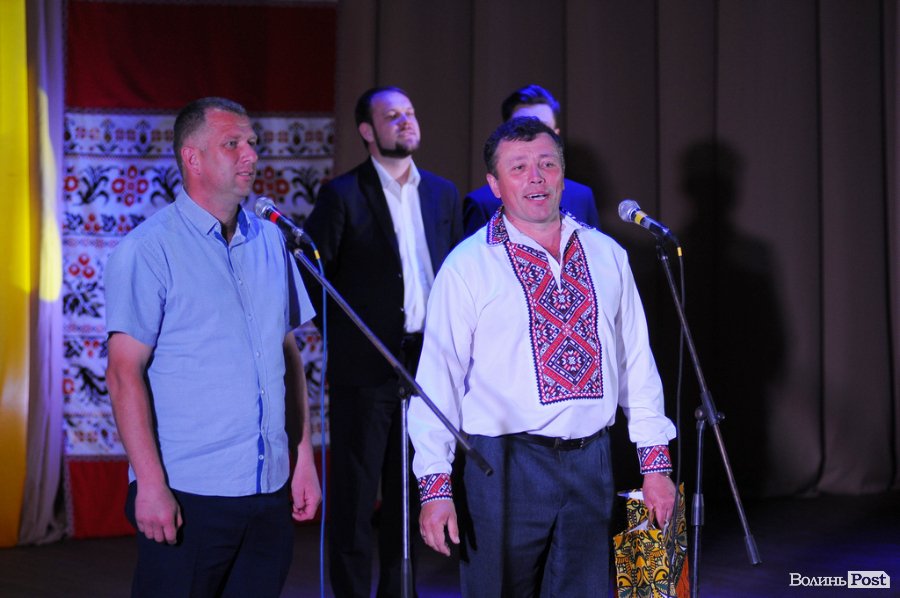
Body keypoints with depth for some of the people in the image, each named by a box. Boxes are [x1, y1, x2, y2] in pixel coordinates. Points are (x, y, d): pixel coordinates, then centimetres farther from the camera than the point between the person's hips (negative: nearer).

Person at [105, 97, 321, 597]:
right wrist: (150, 483, -16)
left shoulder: (271, 241, 11)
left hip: (270, 492, 5)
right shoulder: (149, 249, -6)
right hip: (188, 498, -5)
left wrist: (305, 457, 11)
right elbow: (125, 374, -11)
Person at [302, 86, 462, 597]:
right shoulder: (343, 195, -5)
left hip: (426, 362, 5)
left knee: (410, 490, 11)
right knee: (356, 492, 1)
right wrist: (345, 329, -3)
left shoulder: (443, 193, 11)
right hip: (365, 366, -5)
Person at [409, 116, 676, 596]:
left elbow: (636, 362, 12)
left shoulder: (607, 256, 9)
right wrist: (435, 485, -12)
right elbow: (437, 380, -6)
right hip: (504, 467, -3)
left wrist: (655, 463, 9)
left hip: (590, 464, 3)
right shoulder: (467, 266, -3)